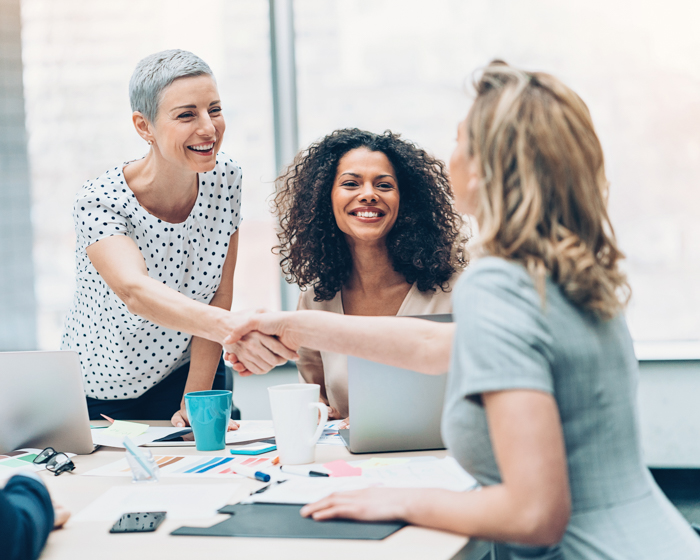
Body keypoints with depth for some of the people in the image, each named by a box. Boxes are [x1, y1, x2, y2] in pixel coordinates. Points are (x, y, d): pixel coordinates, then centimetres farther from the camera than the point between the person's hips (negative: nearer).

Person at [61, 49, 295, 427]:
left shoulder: (225, 179, -10)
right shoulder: (98, 202, -24)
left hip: (187, 371, 2)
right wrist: (231, 326, -58)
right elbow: (135, 291, -42)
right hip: (103, 392, -1)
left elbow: (219, 295, -7)